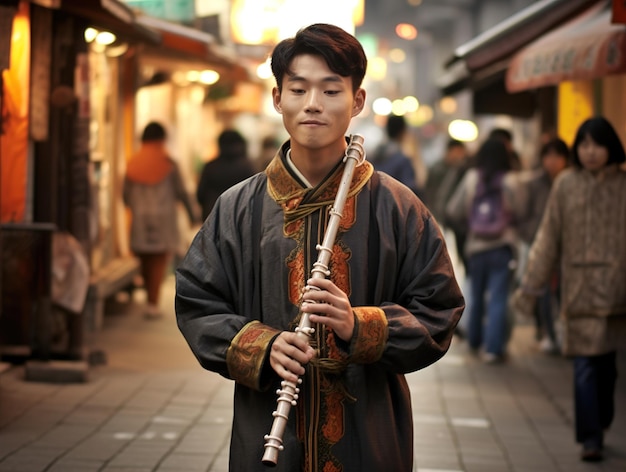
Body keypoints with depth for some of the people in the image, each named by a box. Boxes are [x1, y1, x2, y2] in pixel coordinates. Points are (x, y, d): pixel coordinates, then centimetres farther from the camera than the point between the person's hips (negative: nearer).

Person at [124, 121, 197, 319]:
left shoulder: (133, 162, 2)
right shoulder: (168, 163, -6)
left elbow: (126, 194, 5)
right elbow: (180, 191, -3)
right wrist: (192, 213, 11)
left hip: (140, 219, 3)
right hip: (163, 218, -3)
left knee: (145, 261, 14)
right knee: (159, 261, 0)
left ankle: (150, 298, 21)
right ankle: (153, 304, -8)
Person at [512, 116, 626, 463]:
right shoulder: (566, 184, 3)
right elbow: (548, 239, 6)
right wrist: (530, 286, 4)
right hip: (579, 288, -1)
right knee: (585, 365, -6)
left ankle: (598, 430, 21)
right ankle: (591, 438, -4)